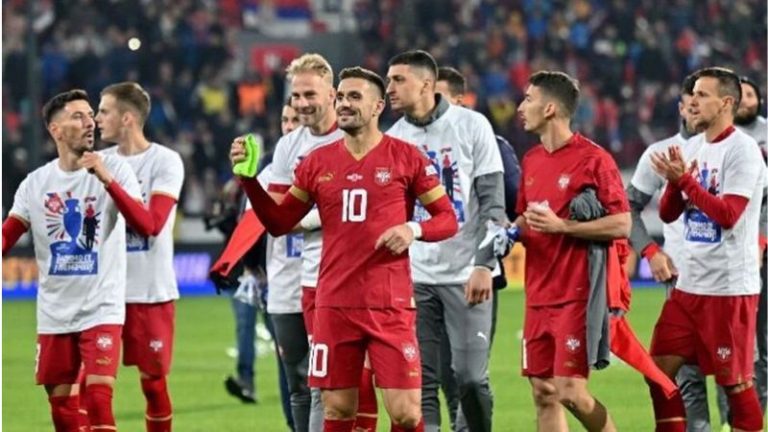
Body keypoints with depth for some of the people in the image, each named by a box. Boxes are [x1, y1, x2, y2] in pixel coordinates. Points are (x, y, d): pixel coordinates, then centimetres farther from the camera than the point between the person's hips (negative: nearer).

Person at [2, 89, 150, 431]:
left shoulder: (115, 170, -6)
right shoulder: (36, 183, 3)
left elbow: (145, 224, -19)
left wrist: (107, 181, -31)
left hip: (101, 308, -4)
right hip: (54, 312, 4)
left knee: (97, 398, -15)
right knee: (62, 404, 9)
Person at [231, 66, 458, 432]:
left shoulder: (405, 157, -1)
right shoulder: (318, 162, 8)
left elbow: (447, 219, 3)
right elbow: (279, 222, 14)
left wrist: (414, 230, -16)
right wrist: (249, 178, 3)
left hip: (390, 305, -3)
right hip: (335, 305, 3)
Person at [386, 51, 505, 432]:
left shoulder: (471, 126, -2)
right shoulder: (394, 138, 8)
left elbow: (492, 201, -3)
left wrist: (483, 265, -12)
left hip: (465, 274, -3)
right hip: (415, 276, 3)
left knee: (470, 377, -6)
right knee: (420, 382, -1)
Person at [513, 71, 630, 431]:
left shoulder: (593, 159, -9)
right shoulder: (531, 161, 14)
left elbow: (622, 225, -13)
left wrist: (561, 226, -18)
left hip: (576, 296, -7)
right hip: (538, 295, 7)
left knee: (570, 392, -11)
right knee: (542, 394, 4)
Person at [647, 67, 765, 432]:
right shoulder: (693, 147, 12)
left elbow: (728, 214, -20)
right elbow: (667, 214, 11)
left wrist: (685, 180, -18)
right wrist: (674, 182, -8)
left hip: (729, 288, -8)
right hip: (688, 285, 8)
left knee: (735, 382, -3)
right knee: (660, 369, 7)